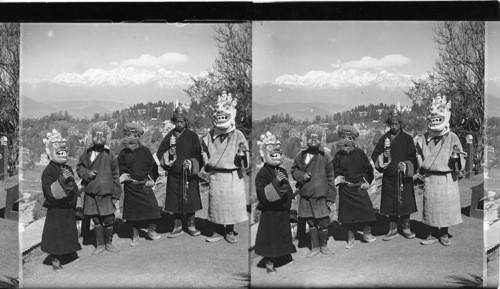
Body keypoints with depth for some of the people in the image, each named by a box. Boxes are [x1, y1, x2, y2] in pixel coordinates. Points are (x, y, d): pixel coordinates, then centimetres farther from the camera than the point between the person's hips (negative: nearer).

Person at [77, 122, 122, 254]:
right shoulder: (87, 153, 3)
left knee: (108, 219, 3)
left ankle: (108, 243, 23)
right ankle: (100, 244, 24)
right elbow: (79, 167, 15)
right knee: (96, 220, 10)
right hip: (91, 193, 2)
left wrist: (116, 194, -2)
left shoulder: (110, 155, -3)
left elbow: (115, 175, 0)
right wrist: (87, 173, -8)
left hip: (106, 193, -2)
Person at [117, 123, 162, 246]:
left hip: (145, 184, 1)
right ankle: (135, 235, 16)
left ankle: (151, 230, 12)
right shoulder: (123, 154, 2)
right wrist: (124, 176, -12)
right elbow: (121, 169, 8)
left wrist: (151, 178, -1)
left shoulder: (145, 151, 3)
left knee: (151, 206, -6)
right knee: (133, 210, 3)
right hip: (131, 186, 0)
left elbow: (153, 166, 8)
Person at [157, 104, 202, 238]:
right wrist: (169, 154, -11)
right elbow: (160, 154, 9)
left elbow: (198, 156, 0)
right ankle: (178, 227, 19)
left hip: (189, 175, -2)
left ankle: (191, 225, 15)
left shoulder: (192, 136, 1)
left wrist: (191, 162, -18)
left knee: (190, 200, 0)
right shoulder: (169, 136, 7)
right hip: (173, 175, 2)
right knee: (175, 201, 6)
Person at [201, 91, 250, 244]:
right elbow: (204, 152, 23)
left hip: (233, 176, -2)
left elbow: (245, 164, -3)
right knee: (216, 204, 9)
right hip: (216, 176, 2)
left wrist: (243, 153, -23)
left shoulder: (238, 136, -4)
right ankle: (218, 231, 24)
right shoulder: (209, 136, 3)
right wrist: (207, 164, 7)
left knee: (232, 204, 6)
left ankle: (229, 232, 23)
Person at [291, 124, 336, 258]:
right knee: (311, 222, 9)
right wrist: (301, 176, -6)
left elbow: (330, 177, 0)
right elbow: (294, 170, 17)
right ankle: (315, 247, 23)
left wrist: (331, 197, -1)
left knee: (323, 222, 3)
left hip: (321, 196, -2)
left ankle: (323, 245, 25)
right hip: (306, 195, 2)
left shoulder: (325, 157, -3)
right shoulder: (301, 156, 4)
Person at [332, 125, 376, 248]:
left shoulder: (359, 153, 1)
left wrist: (366, 181, 2)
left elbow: (368, 168, 8)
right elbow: (335, 170, 8)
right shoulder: (338, 155, 1)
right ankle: (350, 237, 16)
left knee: (366, 209, -3)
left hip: (360, 187, 0)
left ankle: (367, 233, 16)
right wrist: (338, 178, -11)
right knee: (348, 212, 3)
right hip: (345, 188, 0)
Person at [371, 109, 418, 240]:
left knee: (405, 202, 3)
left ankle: (406, 228, 18)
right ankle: (393, 229, 19)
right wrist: (383, 156, -13)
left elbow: (413, 157, -2)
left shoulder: (407, 138, 2)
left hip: (404, 177, -2)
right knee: (390, 204, 7)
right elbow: (374, 156, 7)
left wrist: (405, 164, -19)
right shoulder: (384, 138, 7)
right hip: (389, 178, 2)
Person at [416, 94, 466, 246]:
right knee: (430, 207, 8)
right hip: (430, 178, 2)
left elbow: (460, 164, -3)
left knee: (446, 207, 7)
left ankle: (444, 234, 24)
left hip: (447, 179, -2)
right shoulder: (425, 138, 3)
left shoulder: (452, 138, -5)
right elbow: (419, 156, 17)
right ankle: (433, 234, 22)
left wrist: (457, 155, -23)